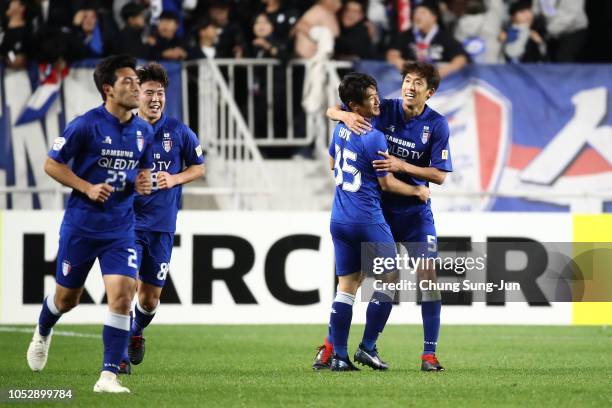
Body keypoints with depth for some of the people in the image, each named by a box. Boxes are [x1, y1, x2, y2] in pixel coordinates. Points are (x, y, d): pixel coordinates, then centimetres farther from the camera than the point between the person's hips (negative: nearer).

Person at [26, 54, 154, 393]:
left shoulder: (144, 131, 4)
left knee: (122, 296, -14)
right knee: (67, 297, 12)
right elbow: (52, 164, -6)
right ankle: (43, 333, 48)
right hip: (80, 225, -3)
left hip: (121, 228, 3)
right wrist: (87, 188, -17)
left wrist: (144, 183, -3)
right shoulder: (86, 125, -12)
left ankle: (108, 376, -10)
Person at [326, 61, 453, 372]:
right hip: (376, 206, 1)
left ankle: (429, 354, -4)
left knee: (428, 276, -10)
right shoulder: (384, 110, -4)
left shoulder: (437, 124, -8)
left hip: (415, 210, -1)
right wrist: (346, 115, -22)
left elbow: (440, 175, -10)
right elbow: (331, 110, 2)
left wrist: (401, 166, -23)